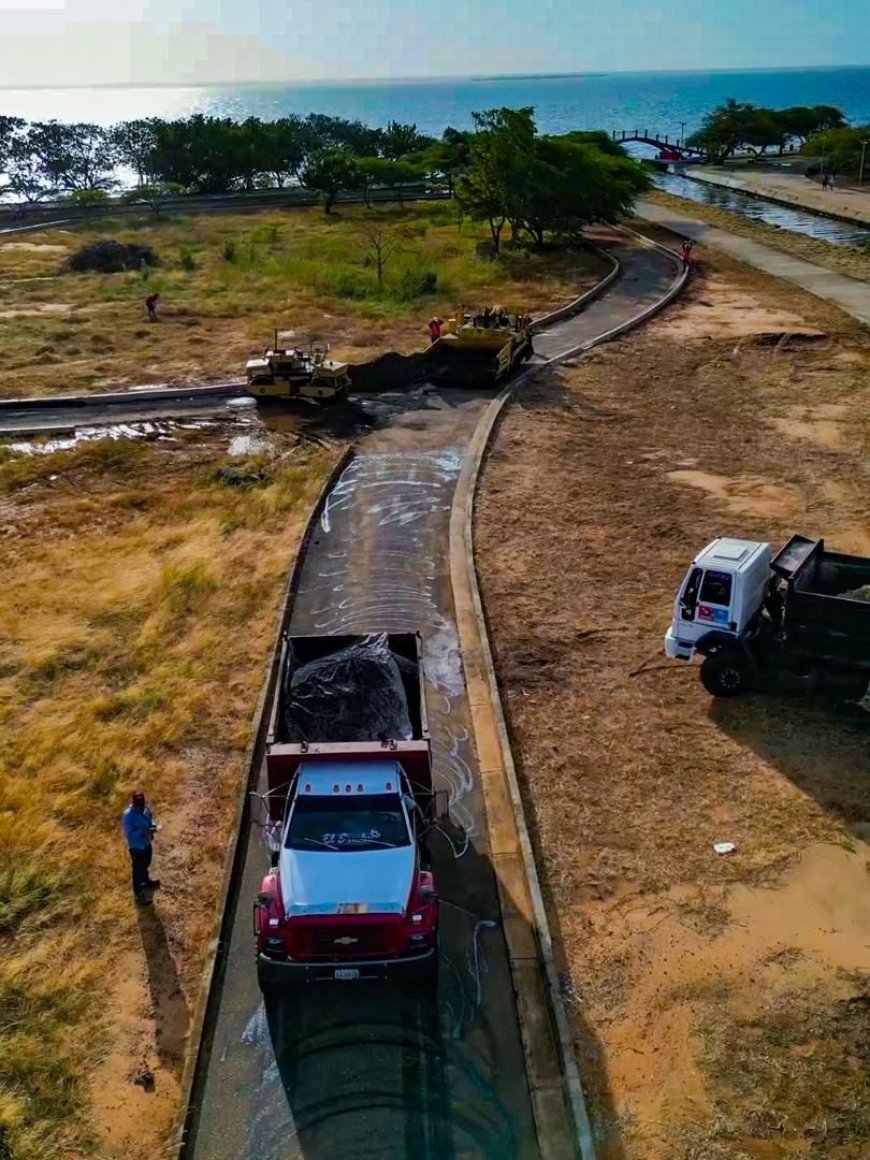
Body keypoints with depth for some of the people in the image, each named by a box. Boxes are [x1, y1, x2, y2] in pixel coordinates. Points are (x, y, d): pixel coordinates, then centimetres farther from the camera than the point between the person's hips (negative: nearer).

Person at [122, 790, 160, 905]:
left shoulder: (144, 807, -14)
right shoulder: (128, 815, -34)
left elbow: (150, 816, 6)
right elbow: (129, 834, -30)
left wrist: (152, 825, -14)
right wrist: (145, 832, -38)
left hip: (146, 842, 7)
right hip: (136, 846, -7)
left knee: (146, 863, 30)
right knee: (138, 869, 13)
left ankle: (146, 881, 58)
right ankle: (138, 894, 34)